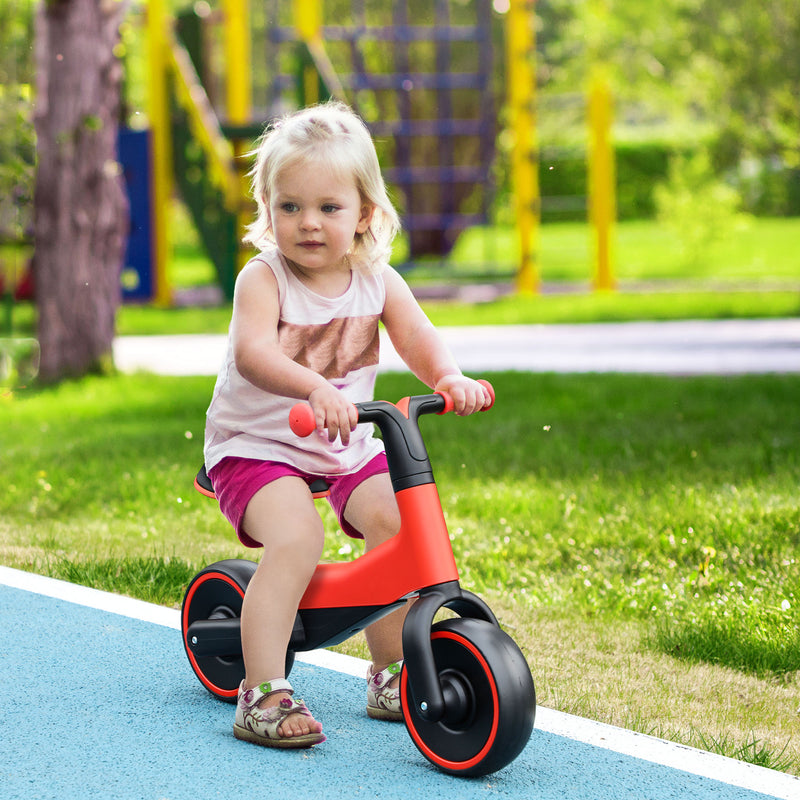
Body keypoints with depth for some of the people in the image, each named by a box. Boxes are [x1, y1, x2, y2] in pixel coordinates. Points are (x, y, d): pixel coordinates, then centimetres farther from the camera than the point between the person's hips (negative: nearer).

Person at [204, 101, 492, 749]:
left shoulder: (376, 280, 0)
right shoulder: (263, 278, -15)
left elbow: (418, 339, -11)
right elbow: (253, 353, -33)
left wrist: (451, 379, -34)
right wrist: (314, 388, -51)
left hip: (349, 448, 5)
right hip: (258, 445, -5)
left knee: (396, 517, -15)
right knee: (296, 533, -29)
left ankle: (389, 674, 5)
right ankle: (262, 694, -23)